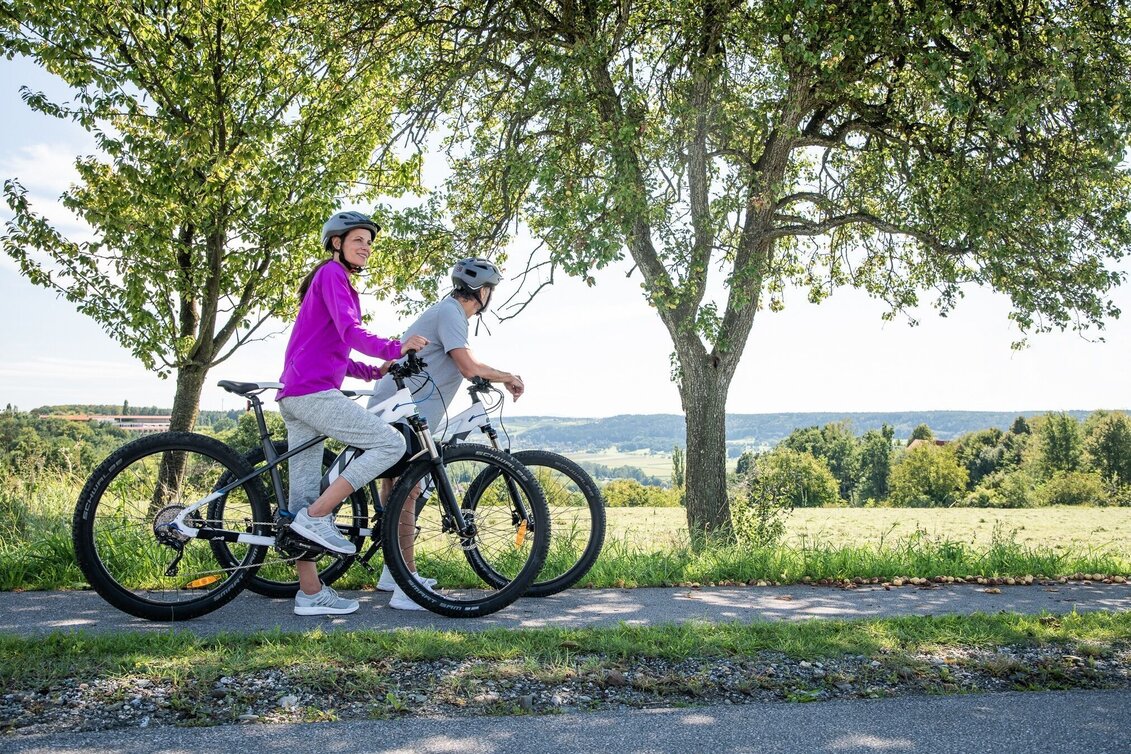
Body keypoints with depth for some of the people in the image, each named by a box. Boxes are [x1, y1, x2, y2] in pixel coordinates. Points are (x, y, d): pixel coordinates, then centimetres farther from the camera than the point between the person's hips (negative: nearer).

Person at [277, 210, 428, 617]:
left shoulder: (334, 280, 28)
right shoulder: (331, 274, -2)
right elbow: (350, 331, -18)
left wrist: (375, 371, 17)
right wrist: (394, 348, -24)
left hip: (296, 397, 10)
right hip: (314, 390, -10)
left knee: (303, 497, 7)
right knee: (391, 443, -15)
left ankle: (310, 593, 11)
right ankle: (316, 517, -14)